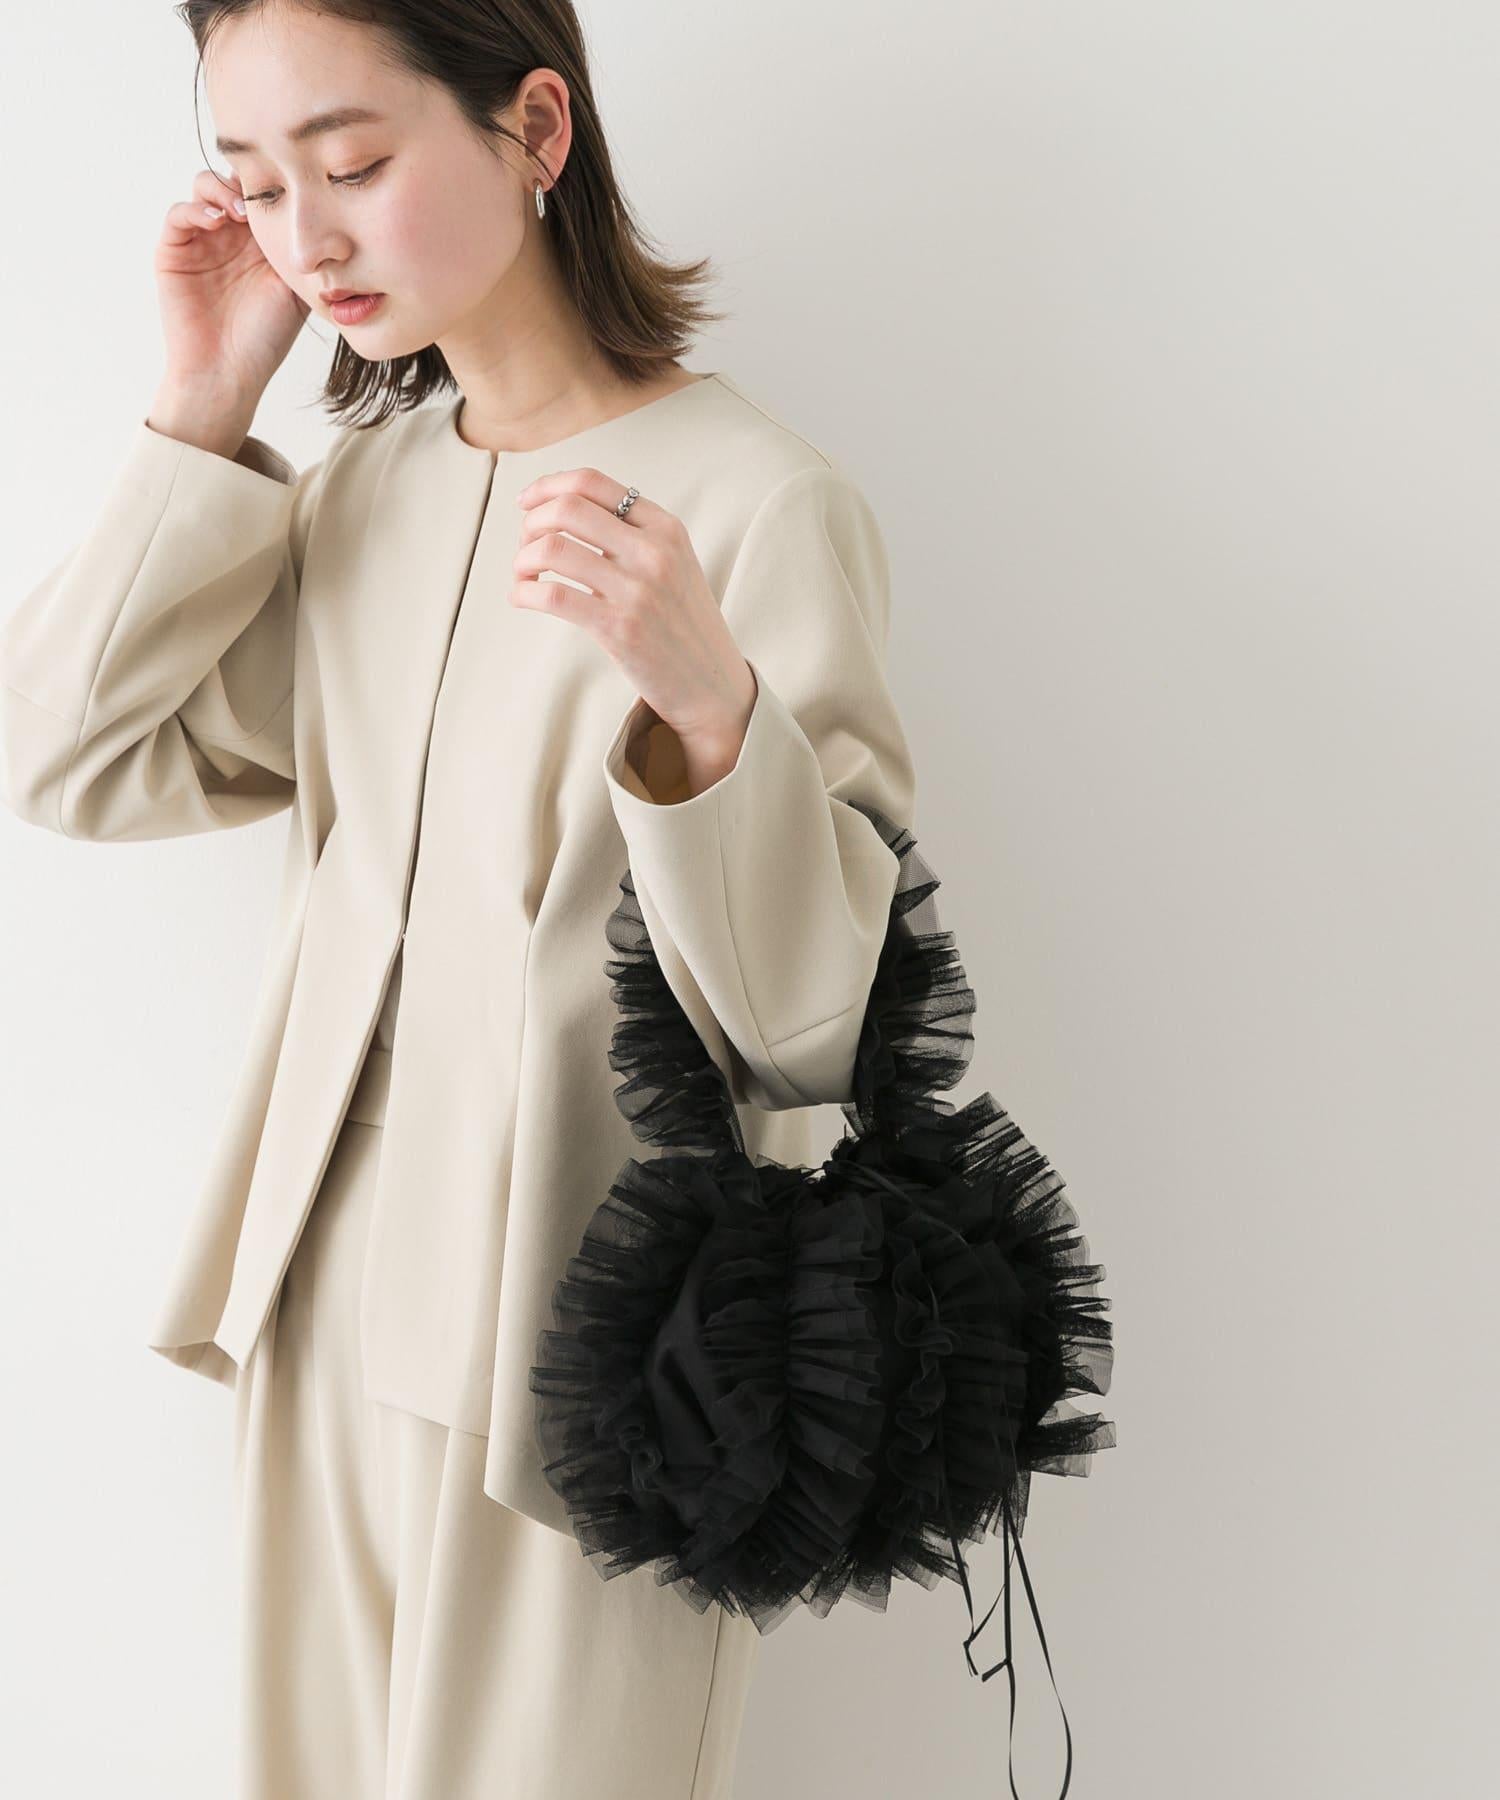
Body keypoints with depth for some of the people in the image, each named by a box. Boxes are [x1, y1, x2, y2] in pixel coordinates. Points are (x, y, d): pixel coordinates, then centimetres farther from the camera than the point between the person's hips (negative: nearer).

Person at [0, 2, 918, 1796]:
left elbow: (826, 1024, -19)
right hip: (333, 1298, 6)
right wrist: (201, 414, -3)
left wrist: (706, 705, -37)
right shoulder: (359, 482, 7)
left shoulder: (757, 503, -15)